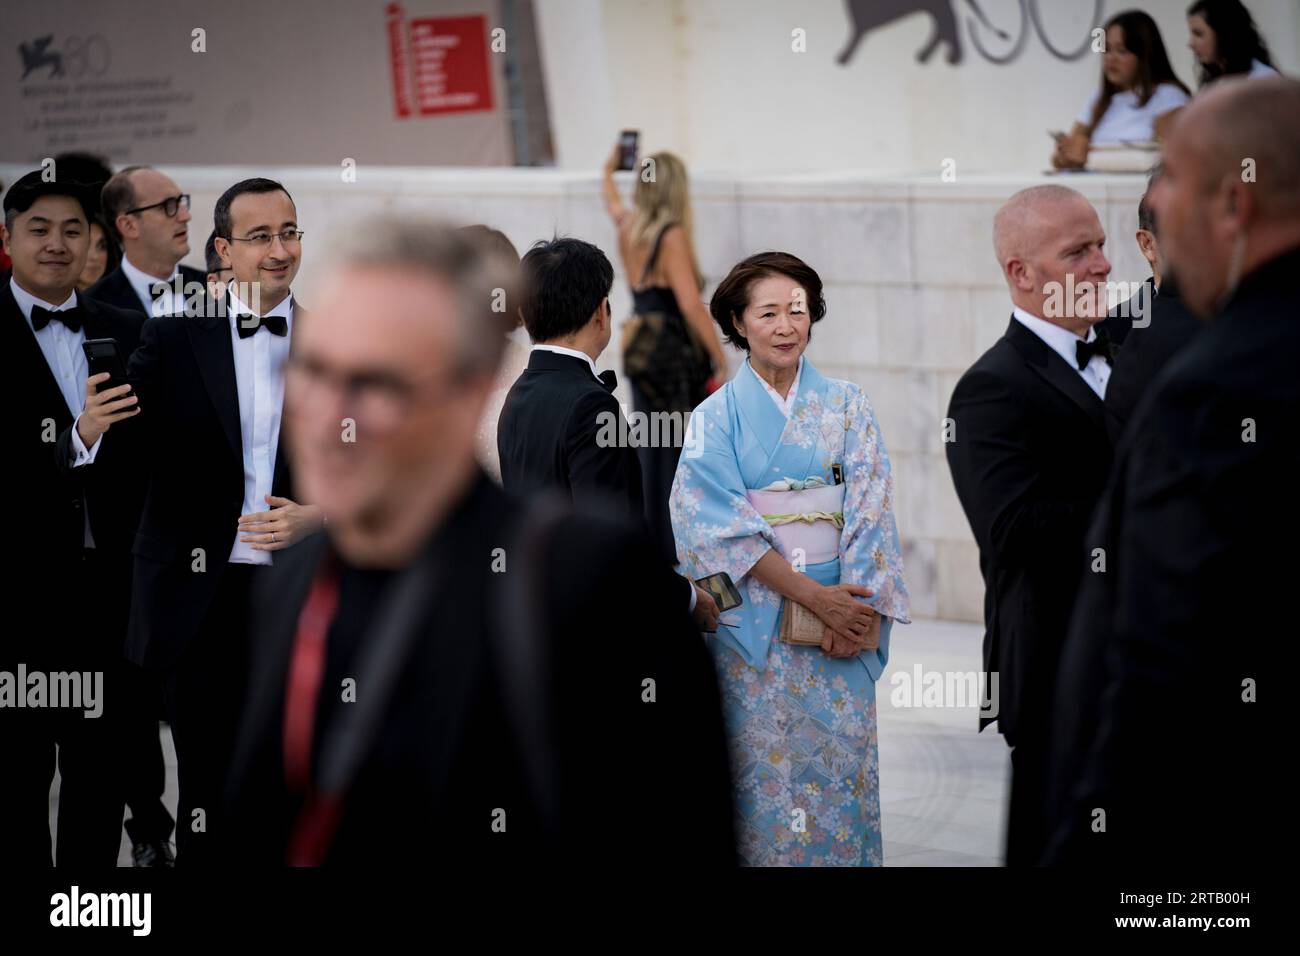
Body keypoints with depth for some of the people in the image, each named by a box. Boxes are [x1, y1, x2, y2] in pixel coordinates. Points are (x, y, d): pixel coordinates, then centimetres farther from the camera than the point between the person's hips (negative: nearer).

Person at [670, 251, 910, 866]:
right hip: (752, 625, -1)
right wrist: (814, 595, -15)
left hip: (842, 615, 2)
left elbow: (870, 510, 1)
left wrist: (858, 610, -13)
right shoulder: (717, 417, 3)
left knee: (843, 766, 0)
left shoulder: (846, 407, 8)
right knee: (764, 773, -1)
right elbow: (718, 524, -7)